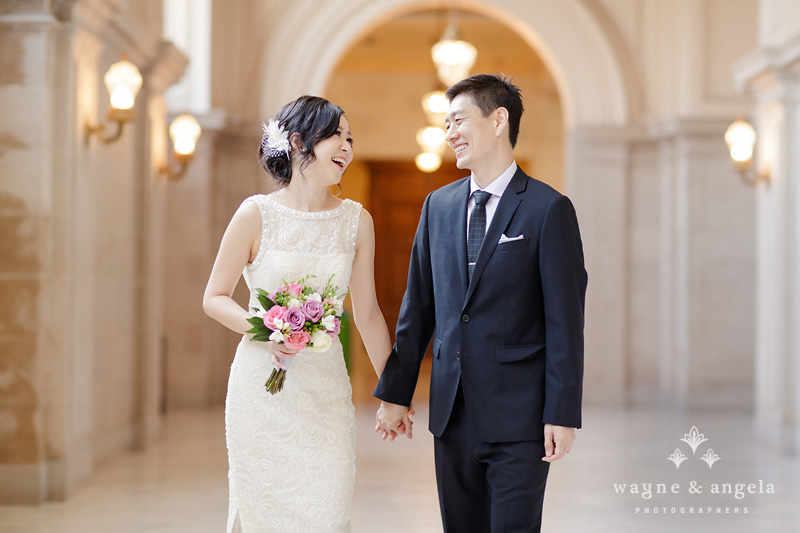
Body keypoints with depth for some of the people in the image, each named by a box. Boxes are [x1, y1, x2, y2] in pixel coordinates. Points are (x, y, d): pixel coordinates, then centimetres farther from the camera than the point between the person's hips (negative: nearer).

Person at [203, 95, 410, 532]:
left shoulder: (357, 221, 4)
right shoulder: (257, 214, -5)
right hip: (262, 388, -2)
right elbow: (214, 298, 1)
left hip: (326, 391, 2)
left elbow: (367, 315, 11)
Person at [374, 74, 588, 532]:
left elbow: (565, 320, -9)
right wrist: (396, 391, 11)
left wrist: (563, 414, -13)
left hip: (518, 418, -5)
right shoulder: (438, 206, 11)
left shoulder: (548, 210, -6)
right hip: (453, 410, 5)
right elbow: (418, 306, 13)